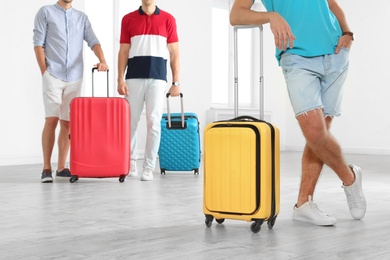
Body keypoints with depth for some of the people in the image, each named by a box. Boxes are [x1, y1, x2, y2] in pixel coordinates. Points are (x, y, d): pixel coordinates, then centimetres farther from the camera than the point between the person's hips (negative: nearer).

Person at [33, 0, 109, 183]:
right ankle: (46, 168, -4)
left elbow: (93, 41, 1)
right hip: (53, 76, -3)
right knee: (51, 120, -10)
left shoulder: (82, 17, 14)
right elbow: (38, 43, -1)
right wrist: (44, 72, -8)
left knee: (67, 123, 3)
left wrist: (102, 60, -18)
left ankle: (61, 167, 10)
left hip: (74, 78, 3)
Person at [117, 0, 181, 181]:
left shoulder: (168, 19, 7)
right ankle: (130, 162, 22)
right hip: (133, 77, 1)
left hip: (157, 78, -1)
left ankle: (149, 167, 6)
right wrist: (120, 79, -2)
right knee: (130, 121, 5)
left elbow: (174, 53, 5)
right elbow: (123, 51, 7)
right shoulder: (128, 19, 9)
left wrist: (176, 82, 0)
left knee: (154, 123, -3)